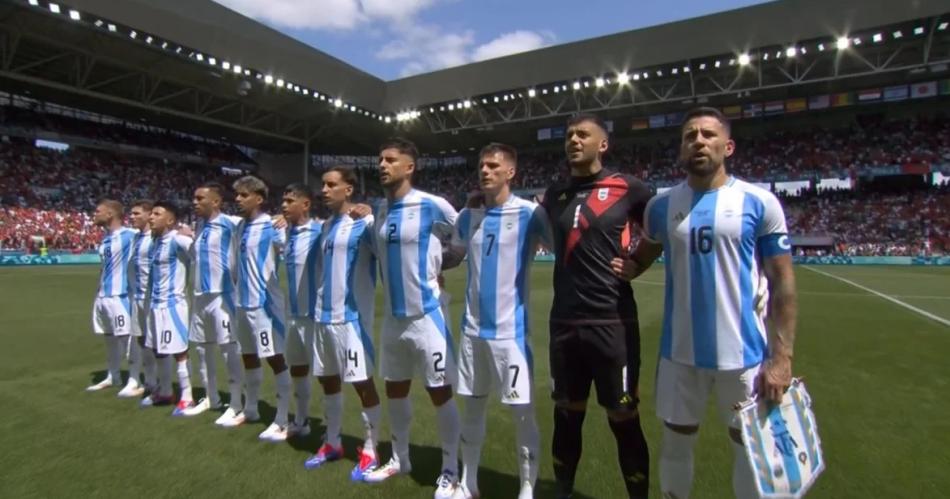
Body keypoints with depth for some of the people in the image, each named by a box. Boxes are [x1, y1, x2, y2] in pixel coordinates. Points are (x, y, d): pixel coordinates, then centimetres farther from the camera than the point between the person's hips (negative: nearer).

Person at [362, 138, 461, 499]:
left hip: (425, 316, -7)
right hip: (393, 317, 7)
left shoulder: (432, 205, -13)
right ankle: (399, 459, 39)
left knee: (440, 393, 5)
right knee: (395, 390, 19)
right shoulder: (380, 211, 8)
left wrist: (436, 267, -1)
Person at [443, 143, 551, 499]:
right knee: (473, 408, 16)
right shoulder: (467, 216, 7)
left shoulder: (529, 213, -8)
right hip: (473, 329, 5)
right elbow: (454, 256, 20)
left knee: (522, 413, 5)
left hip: (511, 330, -5)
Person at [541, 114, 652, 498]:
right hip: (564, 323, 4)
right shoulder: (555, 194, 8)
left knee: (623, 419, 8)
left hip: (612, 322, -4)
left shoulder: (627, 189, -5)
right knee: (566, 414, 16)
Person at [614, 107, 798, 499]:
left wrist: (782, 356, -10)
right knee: (676, 440, 16)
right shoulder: (661, 206, 1)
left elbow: (782, 284, -5)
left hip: (744, 353, -2)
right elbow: (647, 251, 18)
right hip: (679, 352, 2)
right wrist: (628, 268, -6)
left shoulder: (759, 203, -6)